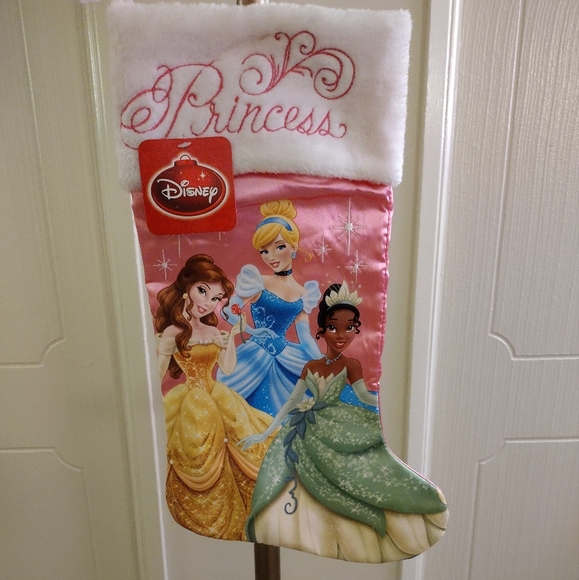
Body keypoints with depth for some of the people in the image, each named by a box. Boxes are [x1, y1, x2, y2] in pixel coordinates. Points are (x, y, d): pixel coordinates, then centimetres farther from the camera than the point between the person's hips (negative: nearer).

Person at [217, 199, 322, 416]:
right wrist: (252, 331, -22)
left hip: (284, 357, 4)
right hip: (256, 355, -4)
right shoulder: (257, 283, -7)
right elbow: (229, 312, -11)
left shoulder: (303, 293, 4)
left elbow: (305, 337, 6)